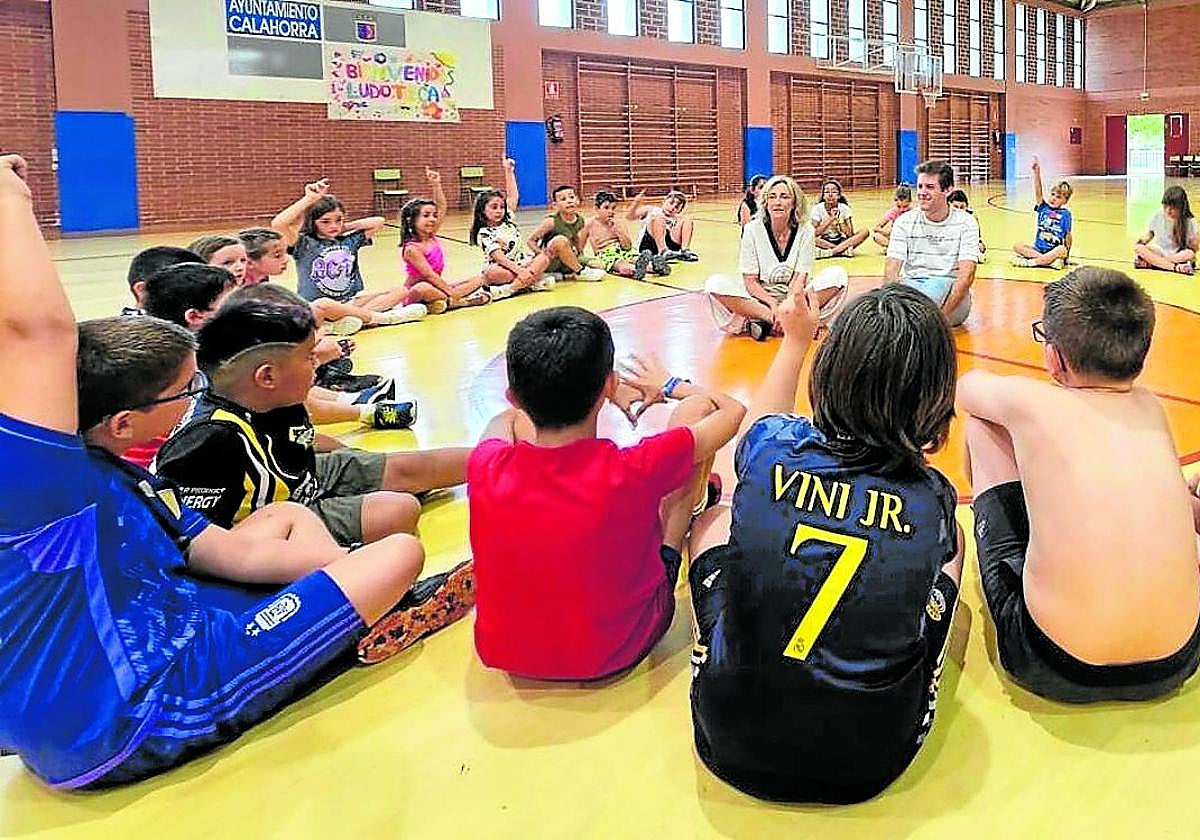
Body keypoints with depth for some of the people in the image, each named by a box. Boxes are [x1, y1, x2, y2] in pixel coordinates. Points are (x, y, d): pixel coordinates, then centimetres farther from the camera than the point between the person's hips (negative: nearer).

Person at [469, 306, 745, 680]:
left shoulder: (485, 467, -22)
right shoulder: (635, 470, -30)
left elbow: (512, 411, 7)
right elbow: (732, 410, -8)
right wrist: (669, 385, 11)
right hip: (617, 653, -2)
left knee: (507, 423, 15)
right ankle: (682, 515, 32)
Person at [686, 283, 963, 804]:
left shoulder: (772, 451, -12)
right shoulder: (934, 500, -11)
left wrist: (796, 338, 30)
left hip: (729, 743, 0)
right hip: (869, 764, 1)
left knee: (714, 520, 22)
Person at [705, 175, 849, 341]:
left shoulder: (805, 230, -5)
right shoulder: (752, 230, -8)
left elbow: (800, 277, -8)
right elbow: (750, 281, -8)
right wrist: (773, 304, -25)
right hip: (760, 297, -1)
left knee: (837, 276, -22)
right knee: (715, 284, -26)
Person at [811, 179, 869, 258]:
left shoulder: (844, 208, -2)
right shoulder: (818, 208, -6)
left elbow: (850, 234, -10)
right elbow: (815, 233, -15)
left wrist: (839, 218, -20)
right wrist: (831, 219, -21)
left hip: (842, 241, 2)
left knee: (865, 232, -21)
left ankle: (829, 252, -30)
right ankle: (844, 250, -28)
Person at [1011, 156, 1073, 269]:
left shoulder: (1065, 214, -1)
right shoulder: (1043, 207, 5)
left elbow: (1067, 236, 1)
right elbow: (1038, 192, -11)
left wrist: (1067, 254, -2)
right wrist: (1036, 172, -25)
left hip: (1055, 250, -3)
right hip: (1038, 248, 3)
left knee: (1061, 250, -36)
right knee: (1017, 246, -19)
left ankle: (1031, 261, -29)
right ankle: (1049, 260, -25)